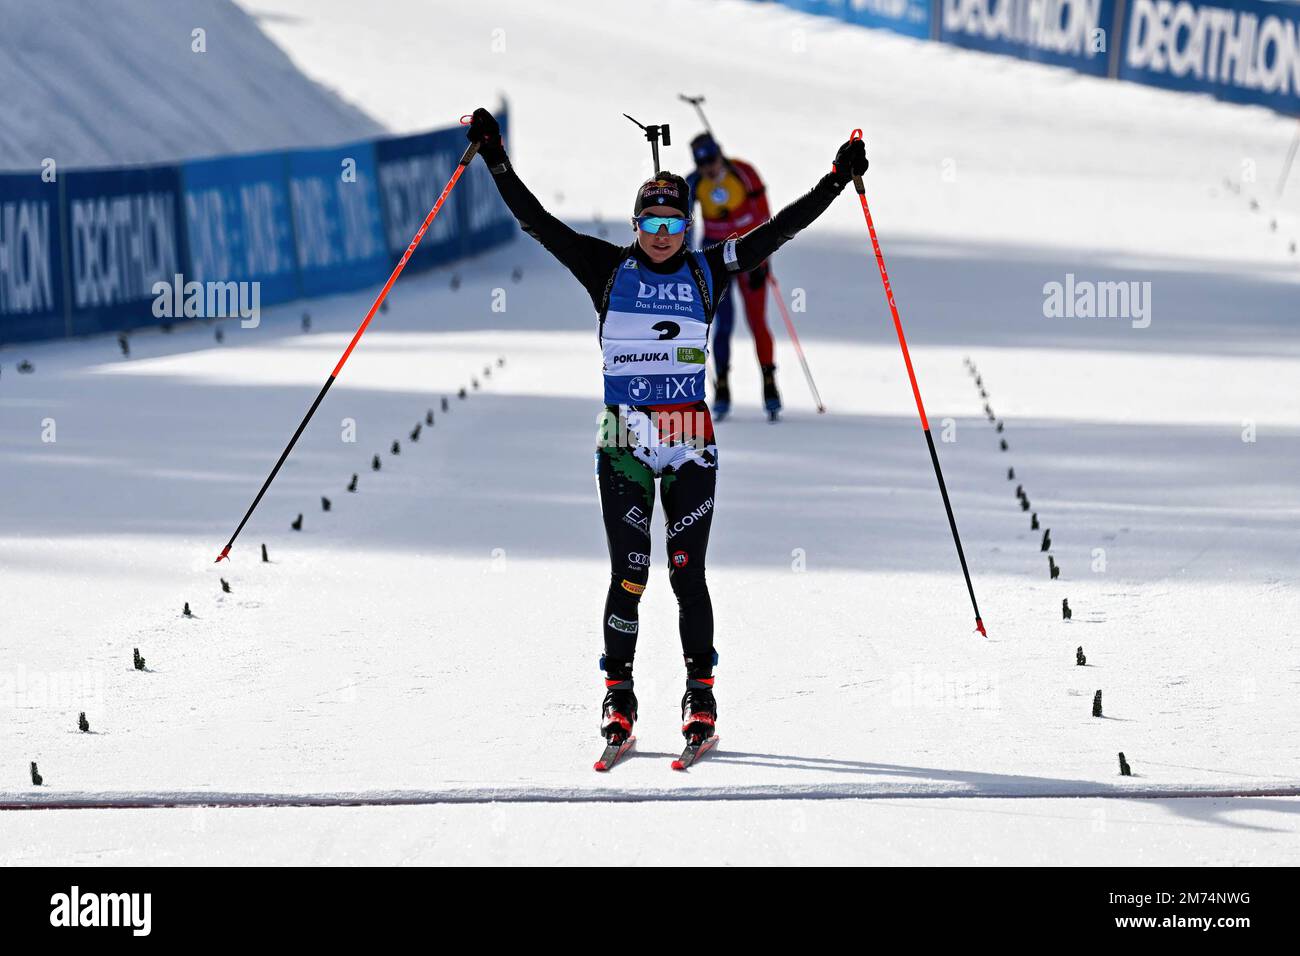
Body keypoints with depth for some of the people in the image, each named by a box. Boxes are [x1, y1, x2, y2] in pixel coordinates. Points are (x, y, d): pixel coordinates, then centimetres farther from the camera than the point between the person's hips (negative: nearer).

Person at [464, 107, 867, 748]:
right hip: (623, 444, -1)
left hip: (691, 446, 1)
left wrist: (837, 179, 3)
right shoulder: (609, 270, 4)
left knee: (687, 572, -2)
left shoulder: (706, 273, 7)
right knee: (629, 574, -3)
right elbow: (539, 224, 1)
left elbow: (780, 229, 7)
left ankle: (700, 694, 6)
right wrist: (496, 160, -4)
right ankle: (619, 695, 7)